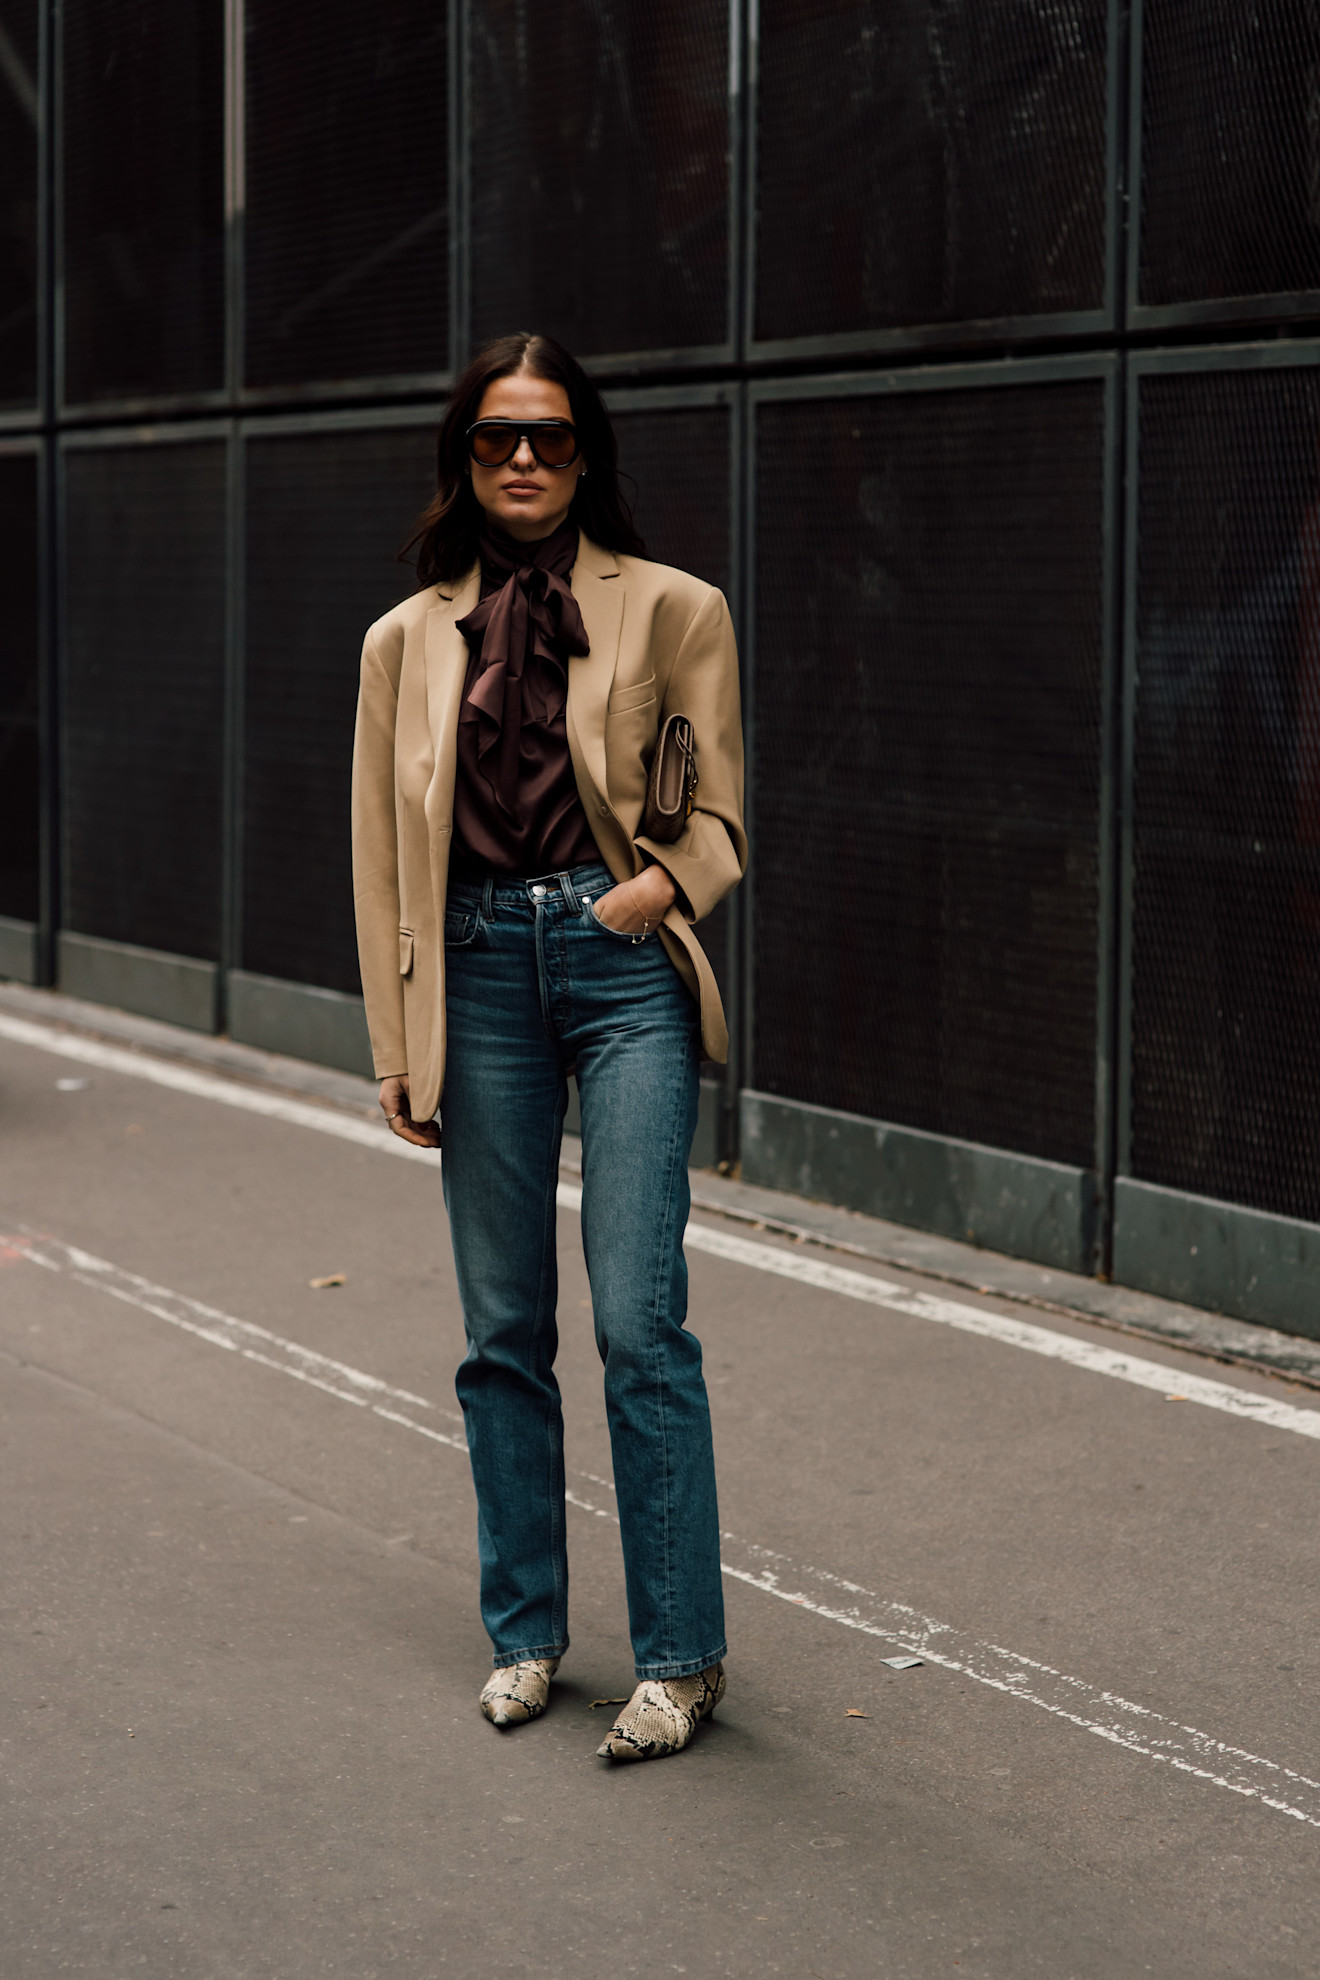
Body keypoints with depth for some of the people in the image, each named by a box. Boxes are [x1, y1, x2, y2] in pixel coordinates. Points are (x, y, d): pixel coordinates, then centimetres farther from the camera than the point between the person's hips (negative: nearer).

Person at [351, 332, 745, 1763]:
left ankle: (678, 1656, 1)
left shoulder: (672, 611, 4)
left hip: (622, 962, -3)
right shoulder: (408, 639, 11)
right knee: (502, 1329, 7)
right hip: (478, 970, 3)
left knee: (640, 1322, -8)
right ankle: (525, 1632, 21)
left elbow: (717, 813, 8)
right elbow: (383, 855, 12)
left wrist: (661, 882, -14)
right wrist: (397, 1051, 8)